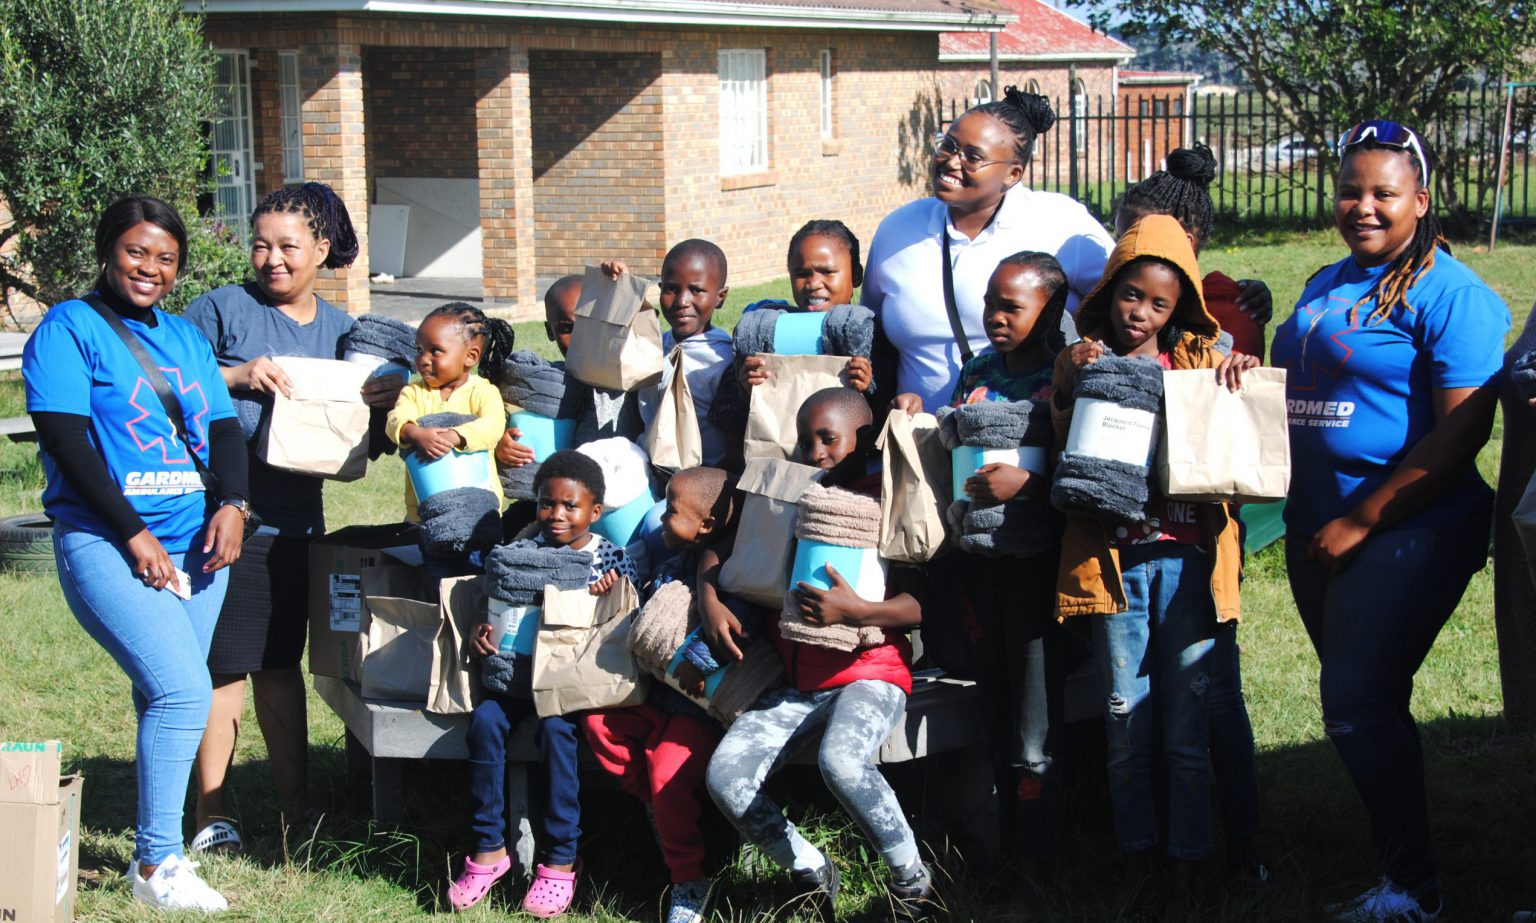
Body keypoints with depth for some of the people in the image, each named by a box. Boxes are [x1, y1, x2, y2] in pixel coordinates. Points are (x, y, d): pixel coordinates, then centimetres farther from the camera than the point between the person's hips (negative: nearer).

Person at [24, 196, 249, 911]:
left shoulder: (185, 336, 17)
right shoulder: (69, 328, -2)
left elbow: (224, 428, 14)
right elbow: (65, 439, -10)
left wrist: (232, 504, -6)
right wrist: (133, 535, -14)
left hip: (194, 542, 6)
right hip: (107, 544, -6)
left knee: (163, 695, 6)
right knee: (182, 689, -17)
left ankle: (160, 844, 17)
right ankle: (156, 864, -8)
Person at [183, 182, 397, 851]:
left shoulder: (339, 329, 13)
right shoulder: (223, 309, -2)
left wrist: (379, 400, -4)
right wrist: (235, 375, -19)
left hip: (297, 515, 5)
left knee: (280, 664, 14)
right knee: (224, 665, -2)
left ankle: (293, 803, 22)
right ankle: (211, 809, 10)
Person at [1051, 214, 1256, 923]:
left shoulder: (1197, 360, 9)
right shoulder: (1081, 362, 8)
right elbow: (1066, 450, -1)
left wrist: (1240, 373, -9)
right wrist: (1071, 378, -14)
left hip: (1186, 554, 0)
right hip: (1113, 558, 1)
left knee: (1187, 725, 2)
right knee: (1125, 721, 8)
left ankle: (1186, 866, 14)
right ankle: (1137, 851, 23)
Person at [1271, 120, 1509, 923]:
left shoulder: (1447, 293, -11)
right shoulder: (1325, 286, 13)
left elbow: (1462, 432, -18)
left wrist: (1361, 522, -18)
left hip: (1407, 532, -8)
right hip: (1317, 530, 8)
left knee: (1357, 707, -10)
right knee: (1361, 706, 14)